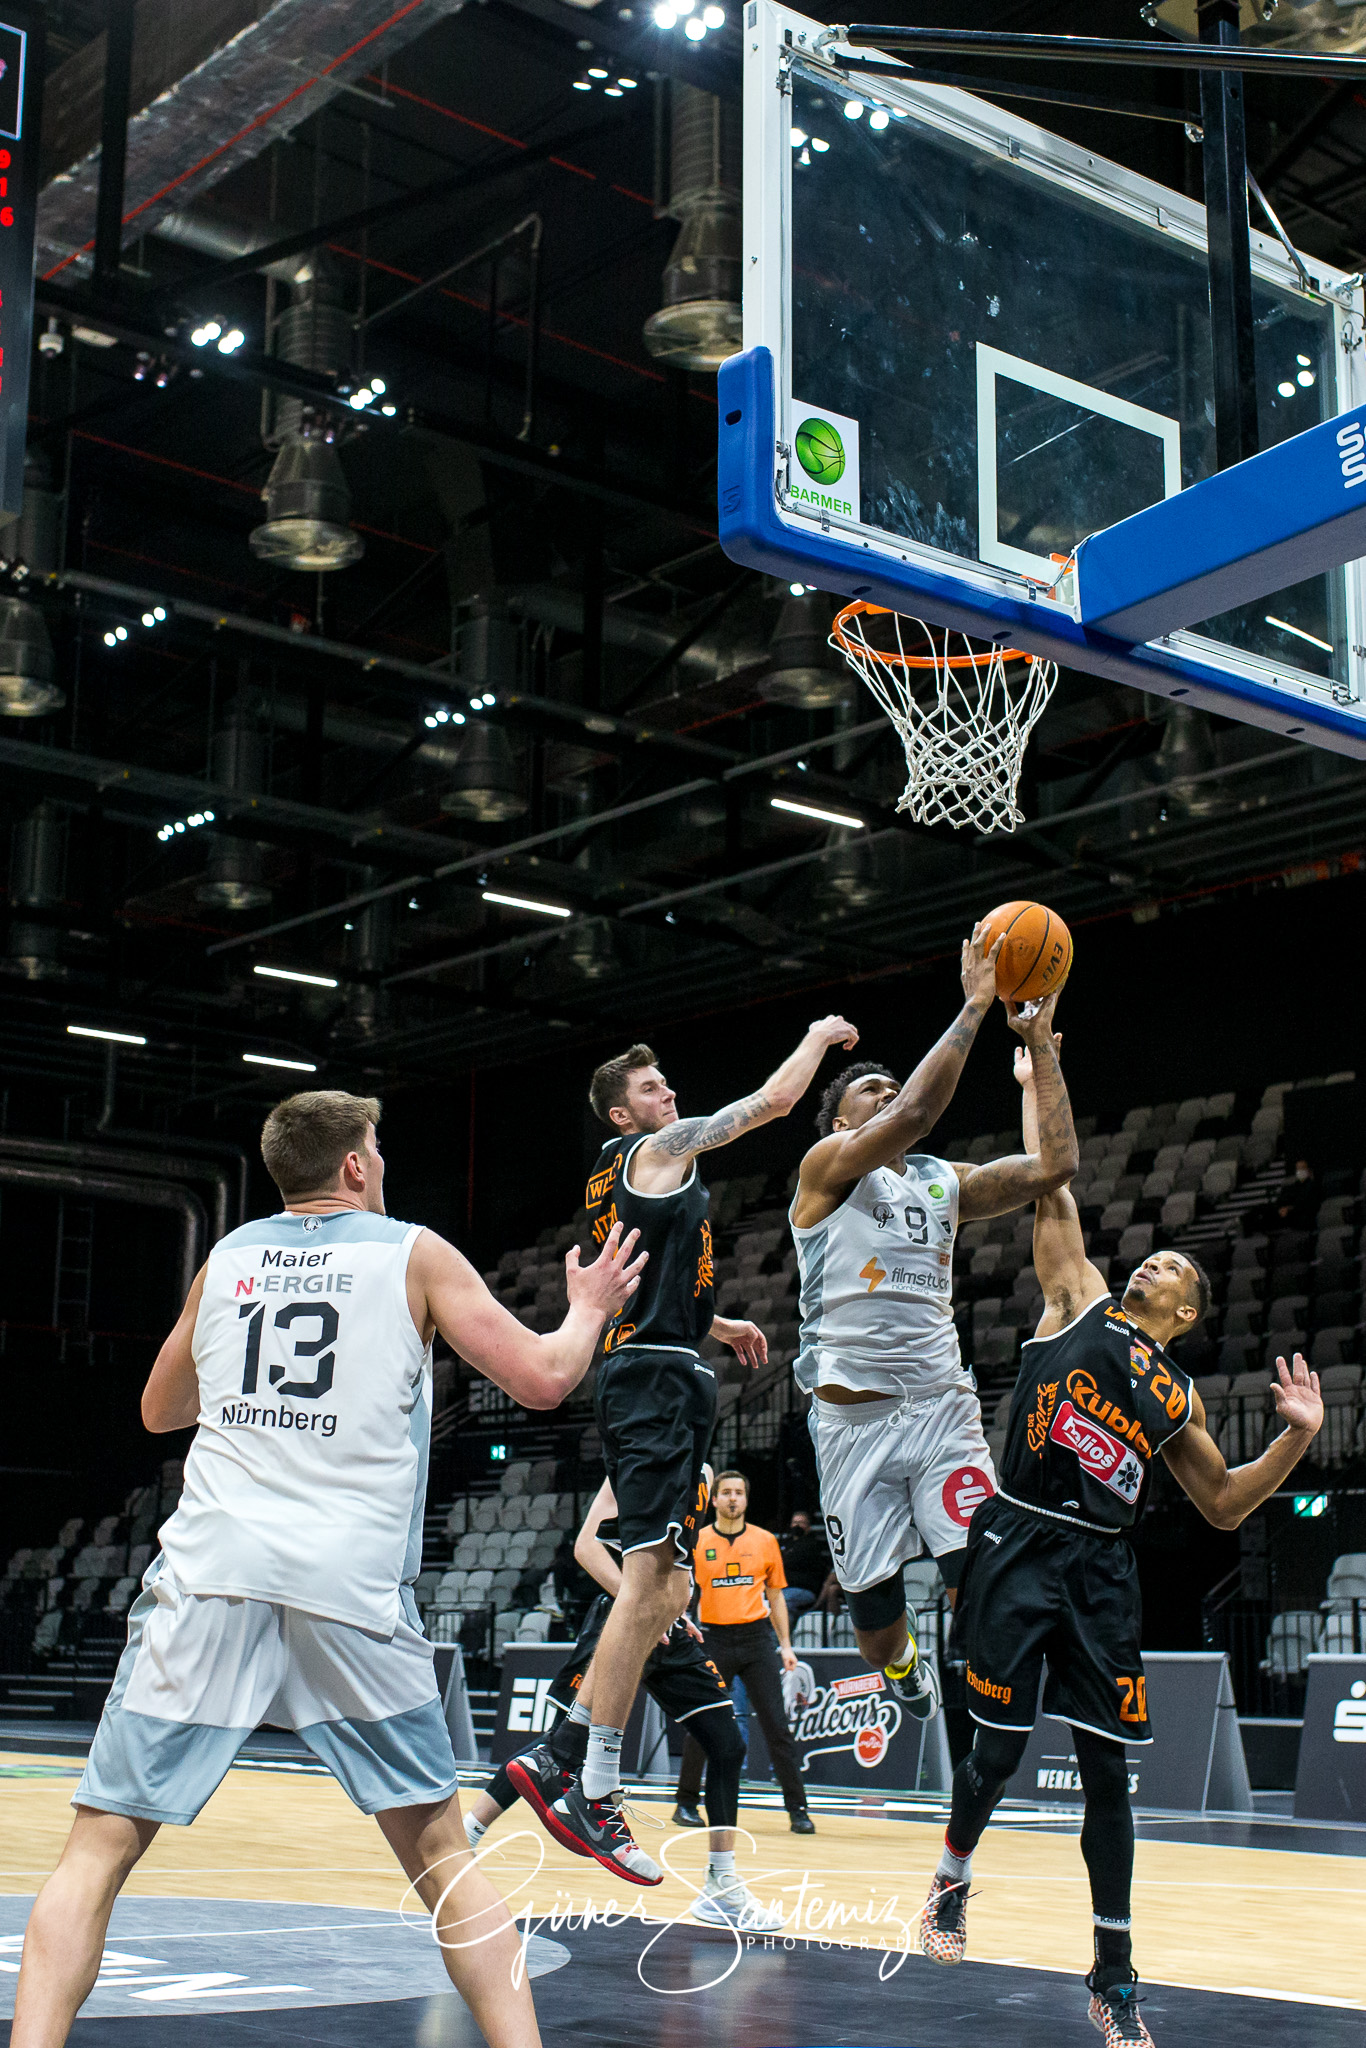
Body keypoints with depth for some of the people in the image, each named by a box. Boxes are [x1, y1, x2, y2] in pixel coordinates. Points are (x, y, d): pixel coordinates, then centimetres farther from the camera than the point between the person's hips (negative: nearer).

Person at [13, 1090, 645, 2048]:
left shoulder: (226, 1258, 17)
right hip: (353, 1583, -1)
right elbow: (542, 1379, 4)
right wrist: (591, 1310, 24)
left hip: (212, 1572, 1)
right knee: (441, 1850, 12)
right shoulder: (414, 1253, 8)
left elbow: (159, 1412, 31)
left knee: (102, 1844, 4)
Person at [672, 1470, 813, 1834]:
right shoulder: (696, 1542, 3)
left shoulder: (765, 1541, 7)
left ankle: (797, 1808, 1)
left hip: (757, 1636, 1)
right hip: (714, 1637, -1)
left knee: (776, 1723, -3)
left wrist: (785, 1646, 8)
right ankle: (686, 1803, 19)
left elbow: (775, 1596, 13)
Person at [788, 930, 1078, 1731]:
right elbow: (916, 1113, -19)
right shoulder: (828, 1165, 0)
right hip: (854, 1416, -3)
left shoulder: (944, 1181, 16)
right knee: (876, 1624, 3)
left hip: (943, 1406, 3)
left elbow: (1055, 1164, 4)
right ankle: (905, 1665, 42)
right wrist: (973, 1007, -17)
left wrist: (1041, 1041, 3)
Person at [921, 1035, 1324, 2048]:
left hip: (1101, 1570, 3)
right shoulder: (1079, 1300, 9)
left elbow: (1224, 1505, 18)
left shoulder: (1178, 1395, 16)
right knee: (999, 1747, 2)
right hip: (1019, 1547, -3)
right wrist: (1039, 1074, 3)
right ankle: (953, 1876, 33)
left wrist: (1297, 1437, 5)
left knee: (1108, 1772, 3)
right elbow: (1050, 1187, 5)